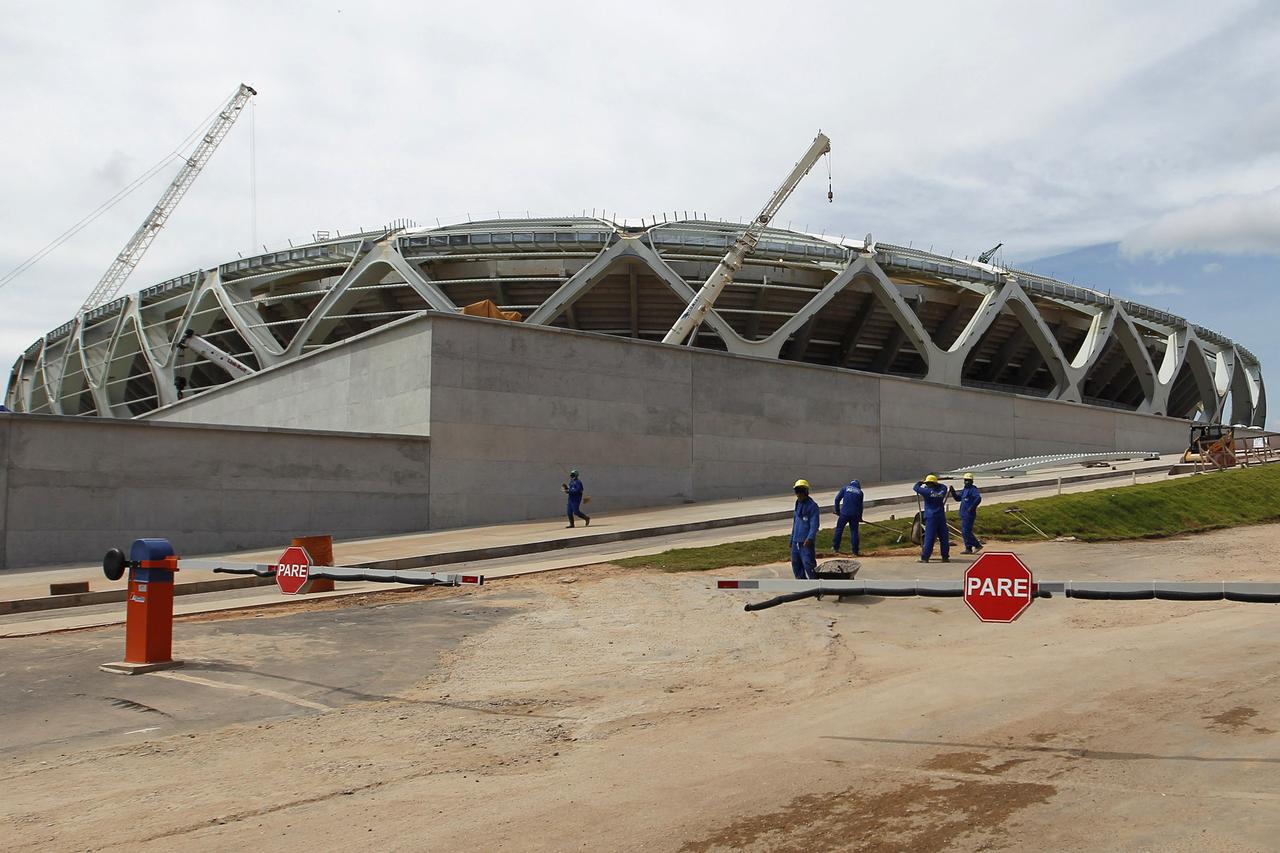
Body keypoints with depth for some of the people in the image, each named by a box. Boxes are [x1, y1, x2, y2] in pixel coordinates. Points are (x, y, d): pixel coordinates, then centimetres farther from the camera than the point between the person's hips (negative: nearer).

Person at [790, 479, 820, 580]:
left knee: (808, 565, -10)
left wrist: (810, 538, -30)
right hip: (796, 541, 8)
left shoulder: (812, 506, -10)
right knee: (795, 564, 11)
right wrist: (792, 538, 20)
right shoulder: (798, 504, 15)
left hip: (807, 542, -8)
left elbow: (814, 525, -17)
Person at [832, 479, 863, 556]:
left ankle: (836, 547, 16)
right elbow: (860, 506, 17)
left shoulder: (845, 488, 9)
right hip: (855, 515, 1)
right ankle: (856, 551, 7)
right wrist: (860, 517, 27)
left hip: (844, 513, -1)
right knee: (854, 531, 7)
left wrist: (837, 511, 11)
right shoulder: (860, 492, 13)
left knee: (839, 529, 11)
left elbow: (837, 499, 2)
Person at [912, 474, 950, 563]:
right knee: (944, 538, 9)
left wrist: (921, 482, 18)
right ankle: (945, 557, 14)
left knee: (929, 538, -4)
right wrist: (936, 484, 24)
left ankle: (925, 558, -5)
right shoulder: (942, 491, 5)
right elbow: (944, 486, 30)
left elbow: (916, 487, 1)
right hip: (941, 517, 4)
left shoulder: (928, 491, -9)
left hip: (931, 518, -4)